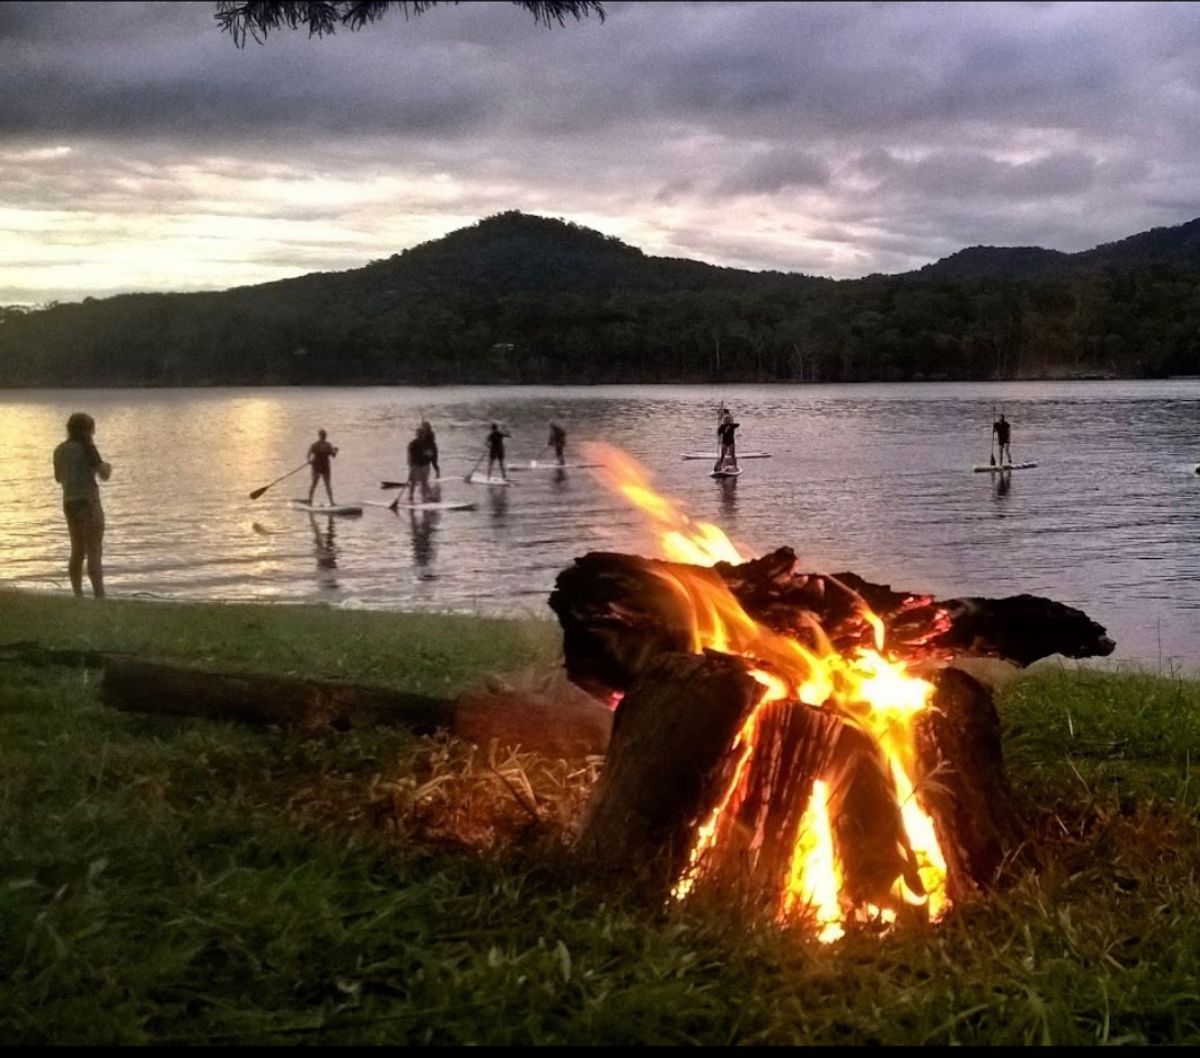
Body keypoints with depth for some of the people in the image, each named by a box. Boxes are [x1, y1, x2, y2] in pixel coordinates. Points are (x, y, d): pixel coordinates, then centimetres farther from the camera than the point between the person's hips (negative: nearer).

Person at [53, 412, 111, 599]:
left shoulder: (60, 450, 12)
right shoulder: (87, 448, -9)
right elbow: (104, 475, -10)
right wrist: (108, 467, 13)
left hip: (69, 503, 8)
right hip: (88, 502, -8)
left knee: (78, 551, 14)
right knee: (95, 552, -10)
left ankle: (78, 596, 14)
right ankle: (99, 597, -17)